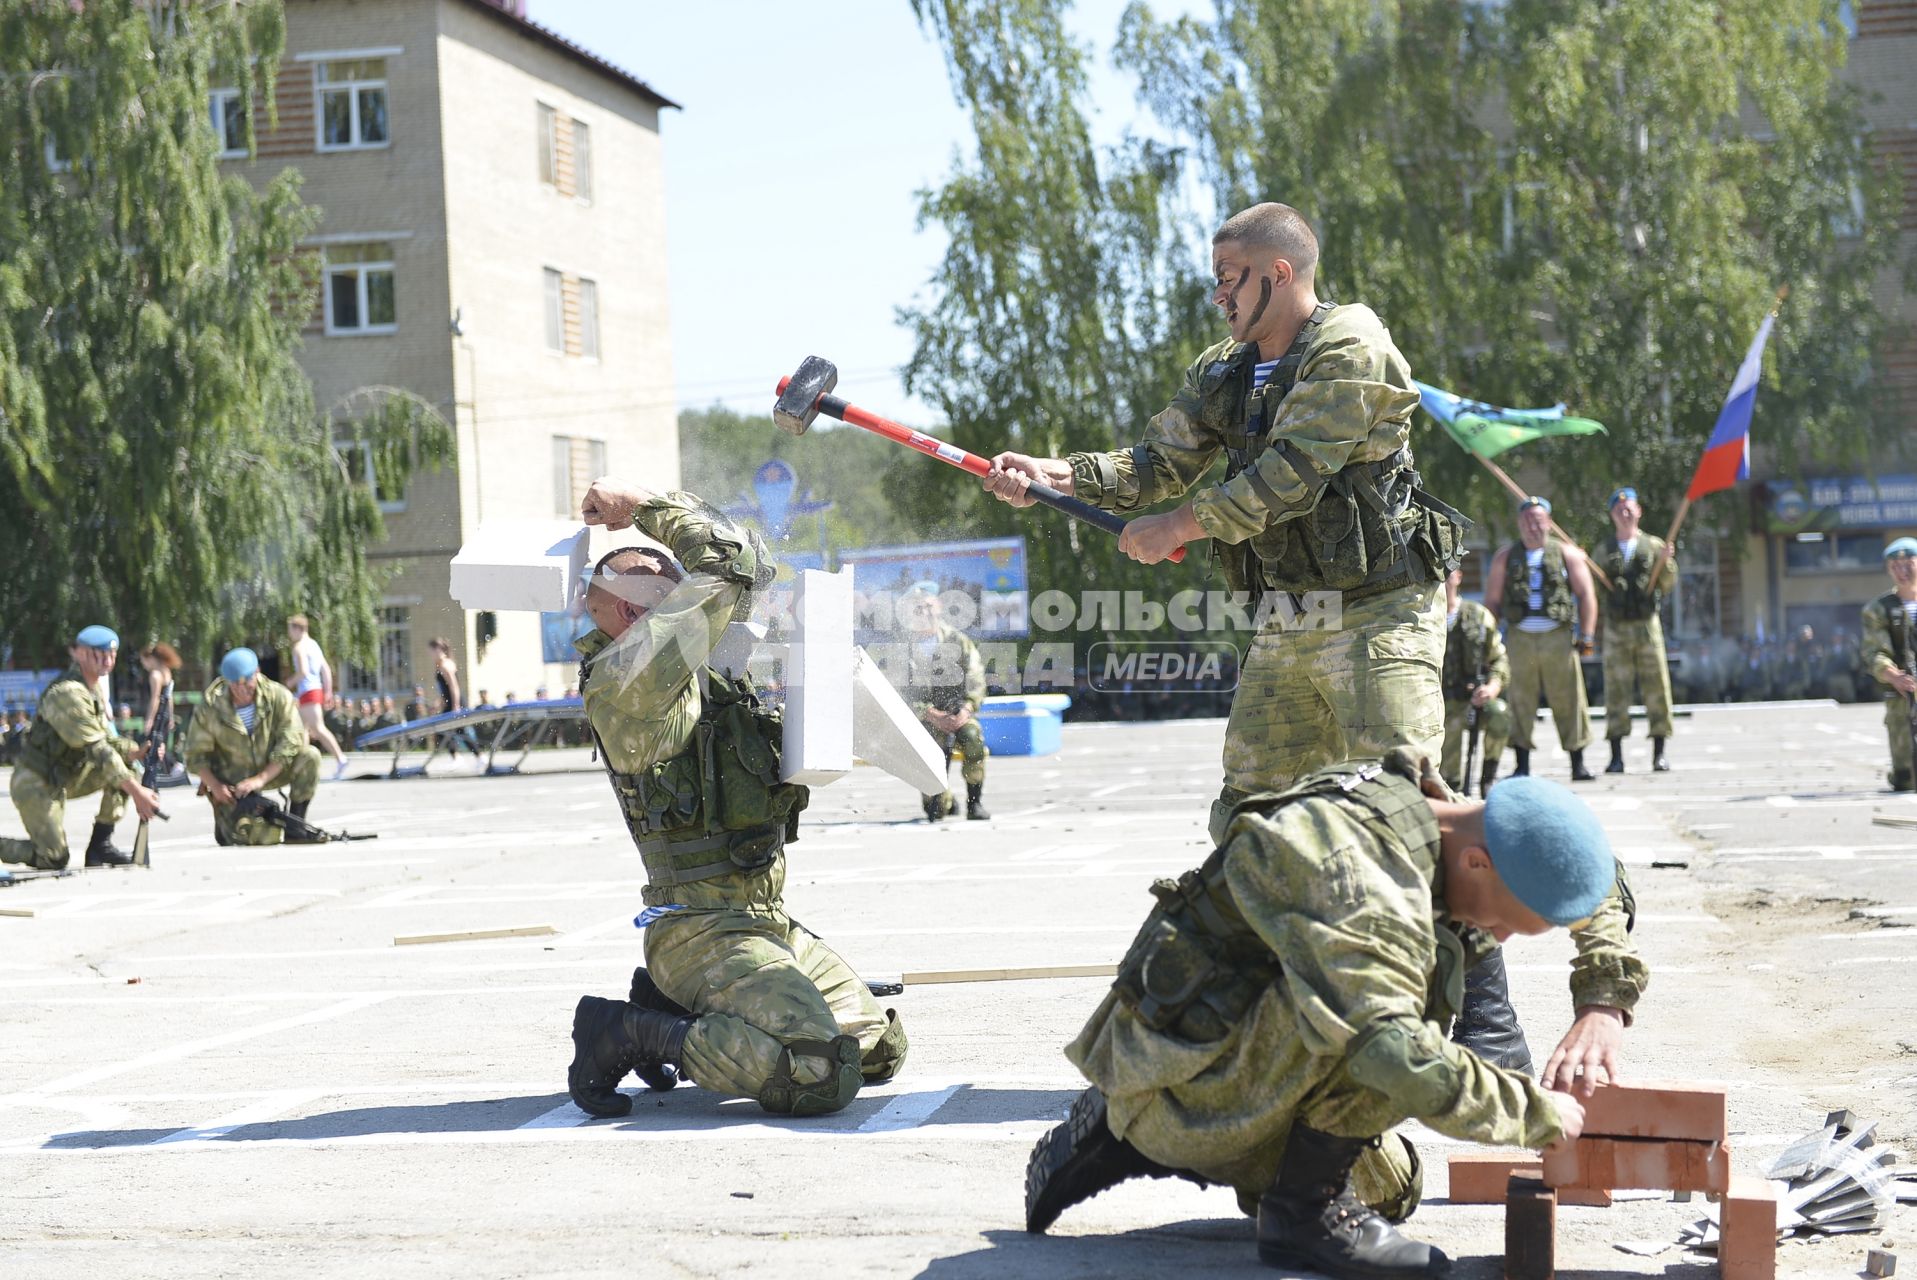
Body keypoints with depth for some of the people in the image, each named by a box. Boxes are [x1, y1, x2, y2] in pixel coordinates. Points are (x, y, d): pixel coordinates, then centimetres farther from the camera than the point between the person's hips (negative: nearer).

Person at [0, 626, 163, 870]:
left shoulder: (96, 686, 7)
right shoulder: (68, 693, -23)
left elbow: (106, 739, 7)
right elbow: (96, 750, -28)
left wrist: (140, 751, -14)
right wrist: (137, 792, -31)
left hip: (64, 777, 9)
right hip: (36, 783, -9)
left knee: (127, 765, -4)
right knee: (54, 860, -13)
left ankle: (100, 845, -1)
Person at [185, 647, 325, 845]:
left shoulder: (278, 697, -15)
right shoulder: (210, 707, -15)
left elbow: (290, 743, -18)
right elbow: (196, 755, -7)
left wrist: (261, 779, -27)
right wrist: (215, 787, -21)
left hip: (271, 771, 2)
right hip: (232, 782, -2)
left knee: (310, 755, -28)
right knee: (265, 838, -20)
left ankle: (296, 821, -10)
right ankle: (225, 819, 15)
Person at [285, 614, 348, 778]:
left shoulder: (299, 647, -11)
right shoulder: (314, 644, 17)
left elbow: (303, 672, -21)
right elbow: (326, 669, 16)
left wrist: (290, 683, -5)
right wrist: (328, 691, 17)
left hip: (308, 691, -10)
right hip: (317, 689, 10)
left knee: (318, 728, -14)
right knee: (302, 727, 17)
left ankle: (339, 758, -24)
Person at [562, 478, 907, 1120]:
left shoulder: (694, 670, 13)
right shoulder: (626, 678, -15)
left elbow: (752, 572, 28)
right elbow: (727, 565, -15)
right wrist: (642, 505, -2)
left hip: (768, 923, 10)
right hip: (707, 931, -10)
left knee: (880, 1049, 14)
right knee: (820, 1077, -26)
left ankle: (674, 1002, 15)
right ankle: (626, 1034, -8)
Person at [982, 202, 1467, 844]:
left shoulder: (1350, 348, -12)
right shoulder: (1222, 372, 13)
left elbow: (1293, 472, -21)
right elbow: (1159, 462, 9)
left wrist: (1181, 525, -16)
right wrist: (1055, 474, -6)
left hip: (1375, 618, -8)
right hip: (1283, 623, 8)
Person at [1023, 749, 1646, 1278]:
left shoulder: (1448, 828, 0)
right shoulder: (1354, 868, -30)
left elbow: (1601, 882, 16)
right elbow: (1390, 1051, -41)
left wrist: (1605, 1003, 0)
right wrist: (1538, 1114, -28)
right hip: (1182, 1076, -10)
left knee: (1388, 1190, 22)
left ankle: (1132, 1138, 20)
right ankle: (1303, 1210, -11)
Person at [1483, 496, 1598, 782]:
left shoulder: (1566, 554, 8)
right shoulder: (1505, 557, 11)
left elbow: (1586, 594, 7)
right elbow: (1492, 600, 11)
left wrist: (1586, 635, 0)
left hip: (1558, 637, -1)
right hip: (1518, 638, 1)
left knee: (1568, 700, -1)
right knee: (1519, 703, -1)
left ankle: (1578, 765, 5)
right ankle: (1522, 766, 5)